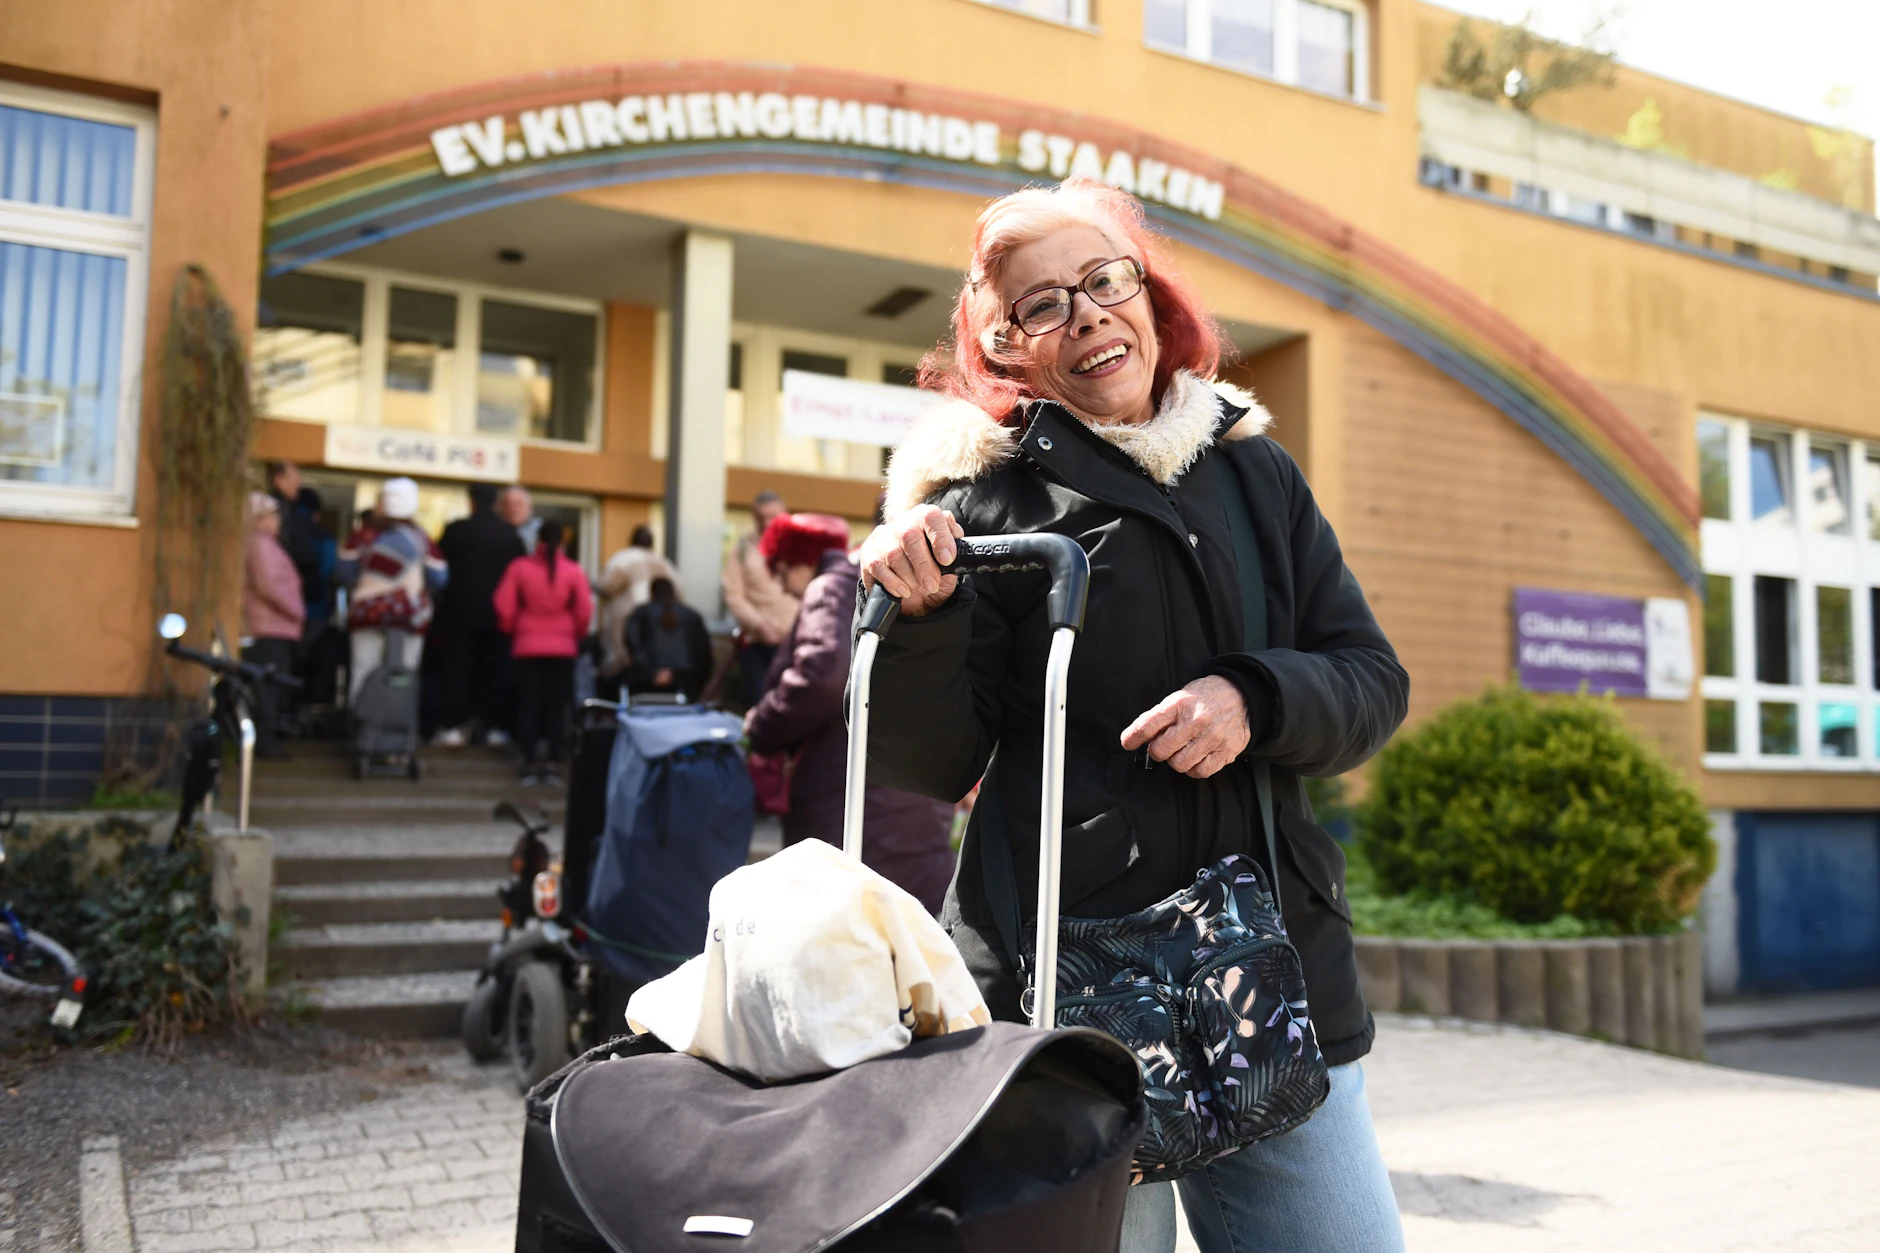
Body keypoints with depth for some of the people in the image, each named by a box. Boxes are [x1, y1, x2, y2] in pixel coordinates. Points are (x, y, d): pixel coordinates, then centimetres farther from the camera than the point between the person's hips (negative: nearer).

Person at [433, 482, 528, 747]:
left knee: (455, 670, 4)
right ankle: (495, 727, 8)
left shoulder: (456, 529, -6)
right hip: (498, 615, 2)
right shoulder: (511, 534, 0)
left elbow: (440, 564, 2)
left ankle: (452, 726, 1)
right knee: (495, 672, 7)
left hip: (461, 611, -2)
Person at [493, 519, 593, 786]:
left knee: (528, 705, 7)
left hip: (528, 646, 0)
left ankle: (530, 764, 6)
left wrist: (511, 629, 14)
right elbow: (584, 612, -6)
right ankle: (552, 764, 4)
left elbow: (504, 607, -5)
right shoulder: (573, 571, -7)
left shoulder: (519, 567, -6)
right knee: (557, 707, 6)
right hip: (563, 647, 0)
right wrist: (576, 635, 13)